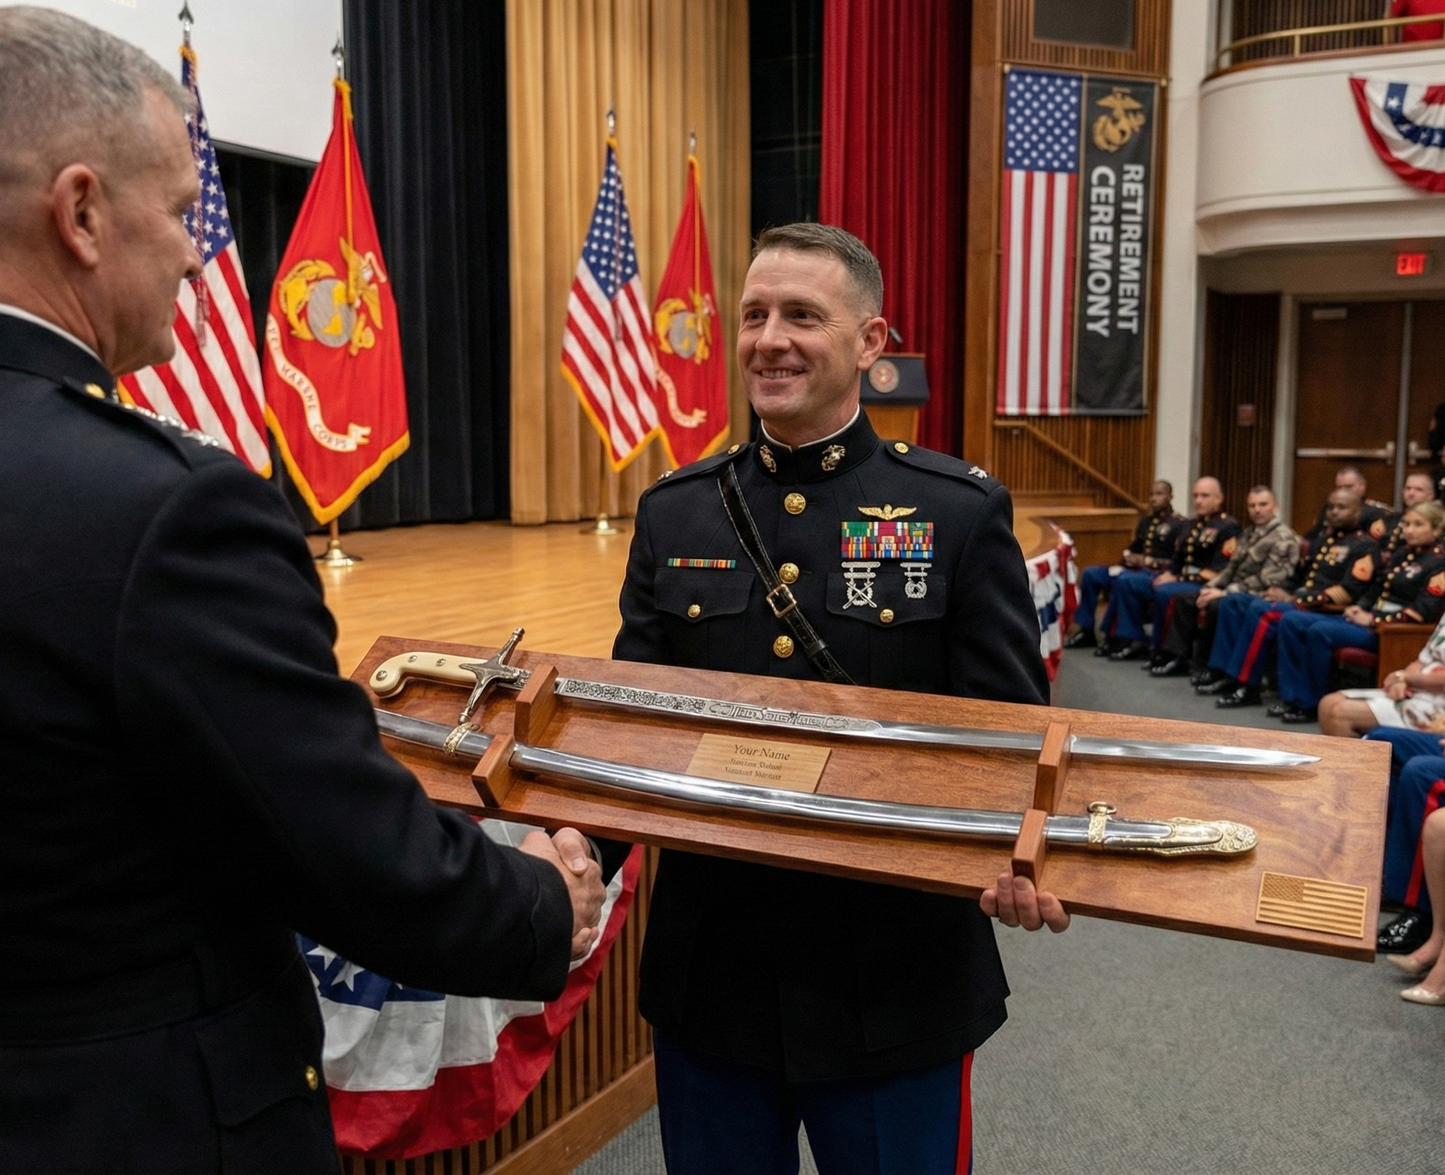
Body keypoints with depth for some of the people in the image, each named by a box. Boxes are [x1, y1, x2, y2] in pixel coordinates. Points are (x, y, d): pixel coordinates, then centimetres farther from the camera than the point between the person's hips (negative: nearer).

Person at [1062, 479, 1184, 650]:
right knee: (1090, 573, -6)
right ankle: (1083, 628, -6)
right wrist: (1129, 556, 2)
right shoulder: (1146, 521, 20)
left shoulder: (1181, 525, -5)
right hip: (1135, 568, 8)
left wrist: (1147, 561, -17)